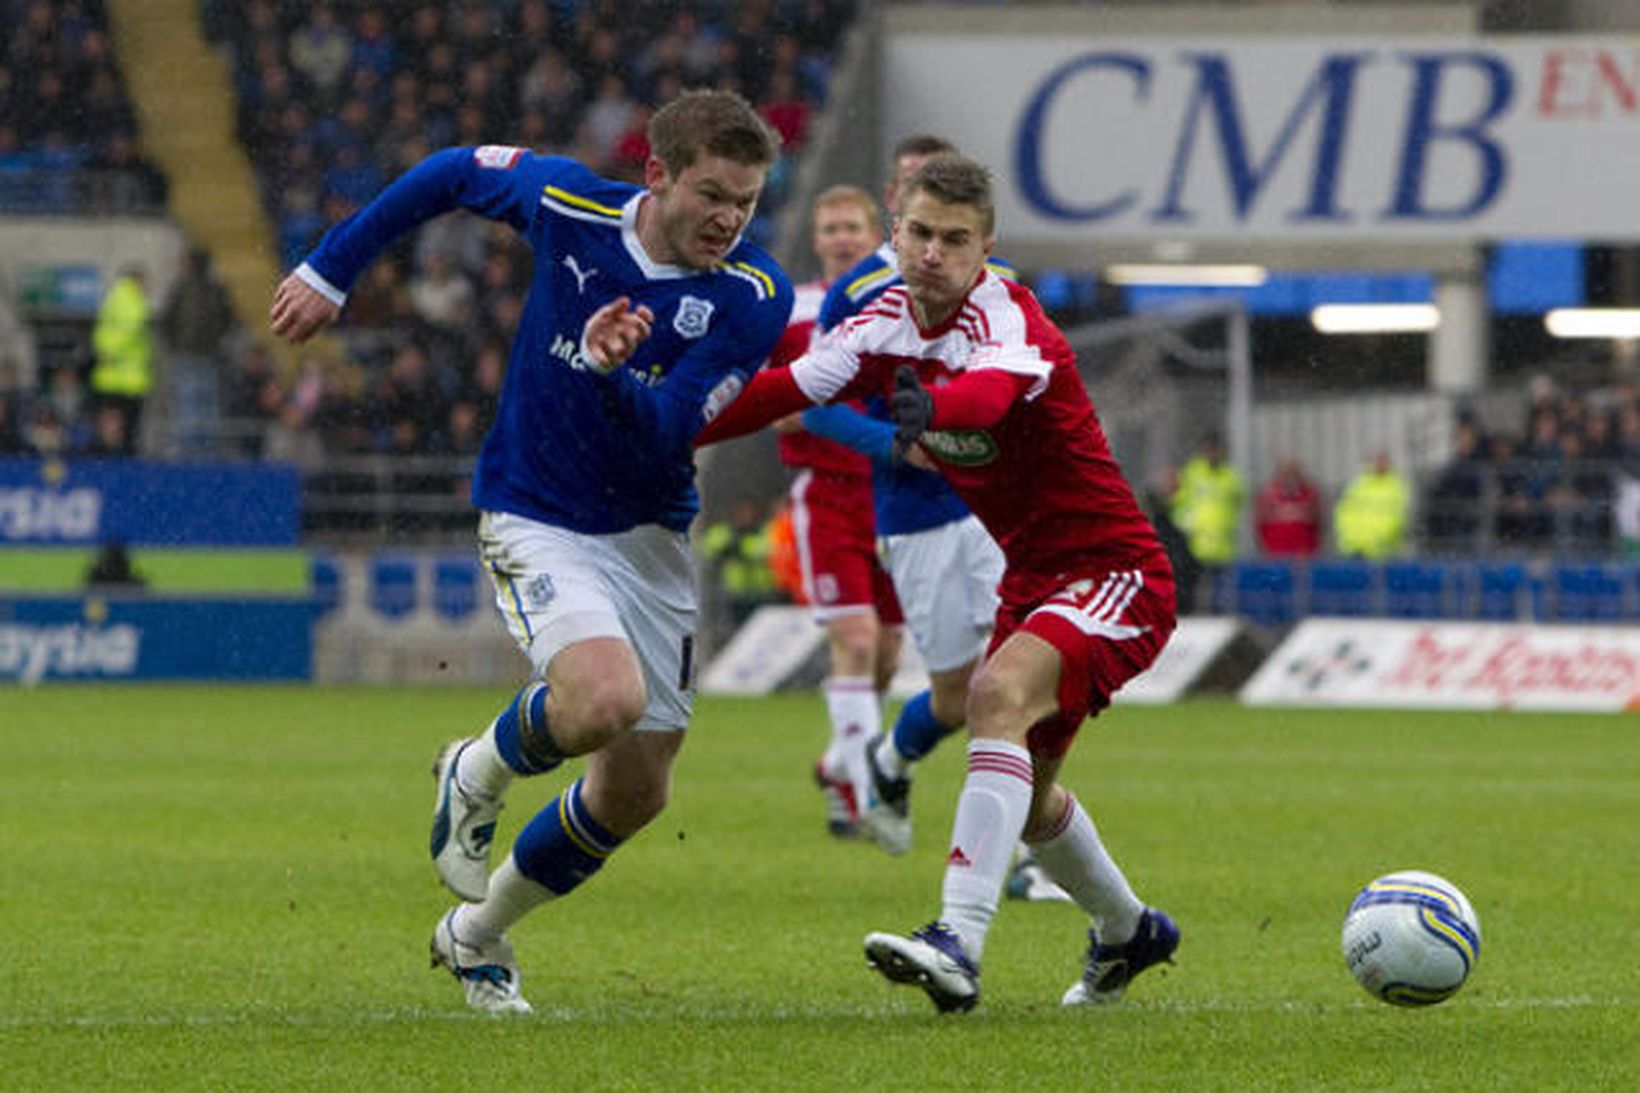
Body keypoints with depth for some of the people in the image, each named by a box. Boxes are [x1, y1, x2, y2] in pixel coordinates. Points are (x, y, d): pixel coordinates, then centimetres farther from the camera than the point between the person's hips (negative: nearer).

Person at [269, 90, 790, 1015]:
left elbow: (665, 438, -23)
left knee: (637, 792, 7)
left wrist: (611, 373, -43)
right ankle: (480, 774, 4)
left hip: (653, 536, 3)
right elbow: (455, 173, 6)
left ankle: (479, 933, 32)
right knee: (604, 699, -30)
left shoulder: (755, 296, -15)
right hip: (535, 519, -3)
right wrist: (333, 270, 11)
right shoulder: (568, 204, -15)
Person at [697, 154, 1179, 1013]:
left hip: (1116, 572, -9)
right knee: (1024, 793, 18)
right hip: (1031, 576, 9)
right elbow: (781, 390, -1)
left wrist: (928, 409, -69)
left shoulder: (1006, 318, -24)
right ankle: (1128, 932, 47)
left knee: (1000, 692, -33)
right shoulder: (888, 323, -2)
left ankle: (960, 942, -42)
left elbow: (991, 391, -47)